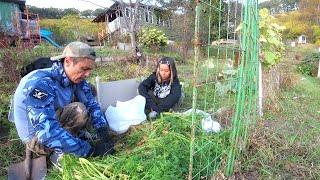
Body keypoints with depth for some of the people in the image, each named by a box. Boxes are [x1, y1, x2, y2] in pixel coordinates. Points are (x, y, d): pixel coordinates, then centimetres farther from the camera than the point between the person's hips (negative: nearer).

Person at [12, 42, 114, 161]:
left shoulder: (75, 78, -12)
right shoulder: (40, 83, -34)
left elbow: (92, 104, -6)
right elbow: (48, 132, -41)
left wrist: (104, 132, -21)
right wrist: (90, 151, -39)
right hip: (37, 138, -7)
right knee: (79, 111, -30)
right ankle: (60, 153, -10)